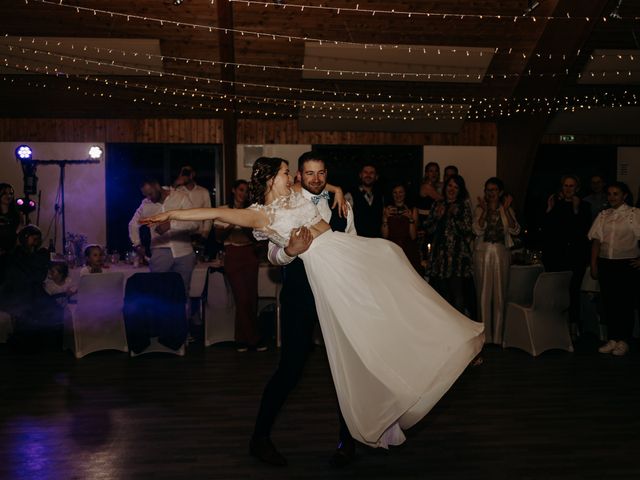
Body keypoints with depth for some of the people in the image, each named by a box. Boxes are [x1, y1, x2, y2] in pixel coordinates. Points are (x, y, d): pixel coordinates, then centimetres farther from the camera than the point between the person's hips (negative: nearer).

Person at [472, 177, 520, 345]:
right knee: (484, 293, 2)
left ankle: (498, 334, 12)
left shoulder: (507, 210, 7)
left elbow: (515, 230, -8)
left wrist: (506, 210, -14)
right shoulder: (480, 209, 5)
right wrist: (485, 210, -16)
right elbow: (478, 230, -10)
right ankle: (484, 334, 9)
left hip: (501, 254, 1)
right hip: (483, 253, -1)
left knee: (500, 293, 4)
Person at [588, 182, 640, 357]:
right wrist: (593, 264, 3)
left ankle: (623, 341, 12)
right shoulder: (603, 216, 9)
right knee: (608, 302, 6)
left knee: (625, 303, 1)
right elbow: (596, 240, 7)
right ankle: (612, 339, 17)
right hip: (606, 263, 4)